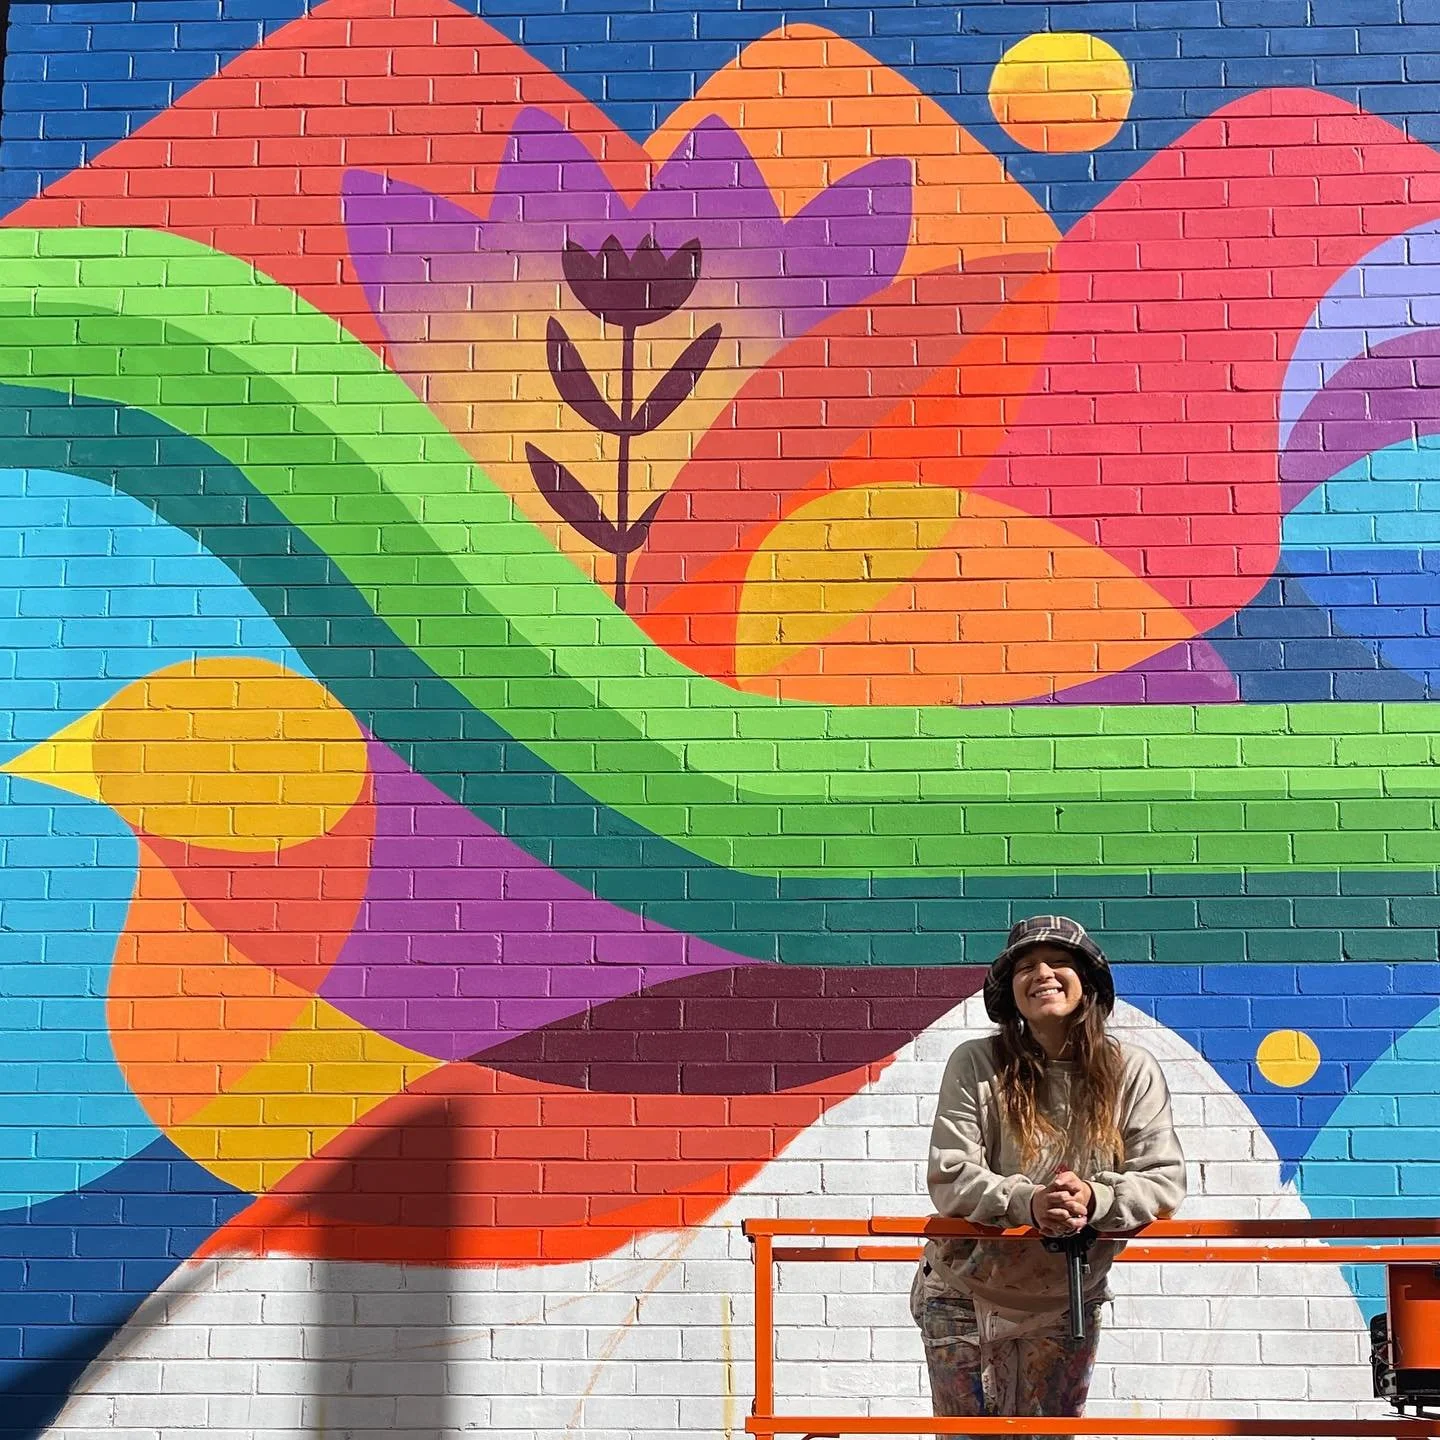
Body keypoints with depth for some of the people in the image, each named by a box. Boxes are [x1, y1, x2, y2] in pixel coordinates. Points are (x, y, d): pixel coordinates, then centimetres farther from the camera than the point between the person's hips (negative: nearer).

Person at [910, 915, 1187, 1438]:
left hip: (1067, 1304, 1)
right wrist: (1028, 1201, -36)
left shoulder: (1132, 1071, -9)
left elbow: (1165, 1181, -13)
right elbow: (949, 1180, -18)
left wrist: (1093, 1200, -32)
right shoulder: (976, 1064, -14)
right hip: (965, 1293, -1)